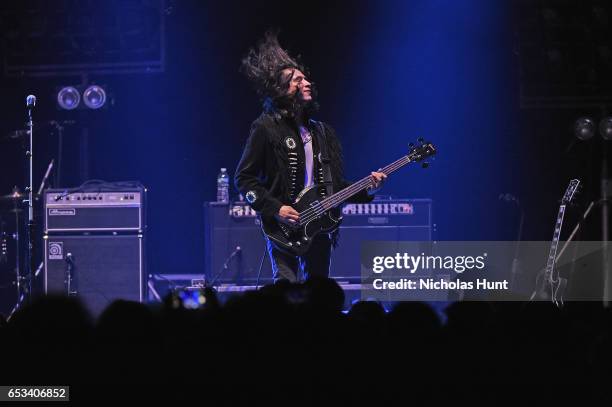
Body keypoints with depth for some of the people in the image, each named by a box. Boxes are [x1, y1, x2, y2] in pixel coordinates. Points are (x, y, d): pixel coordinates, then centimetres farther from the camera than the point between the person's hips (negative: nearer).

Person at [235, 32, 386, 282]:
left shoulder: (322, 132, 16)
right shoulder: (266, 128, -3)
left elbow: (336, 185, 18)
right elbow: (243, 178, -5)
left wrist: (366, 191, 1)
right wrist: (274, 209, -15)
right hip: (283, 226, -6)